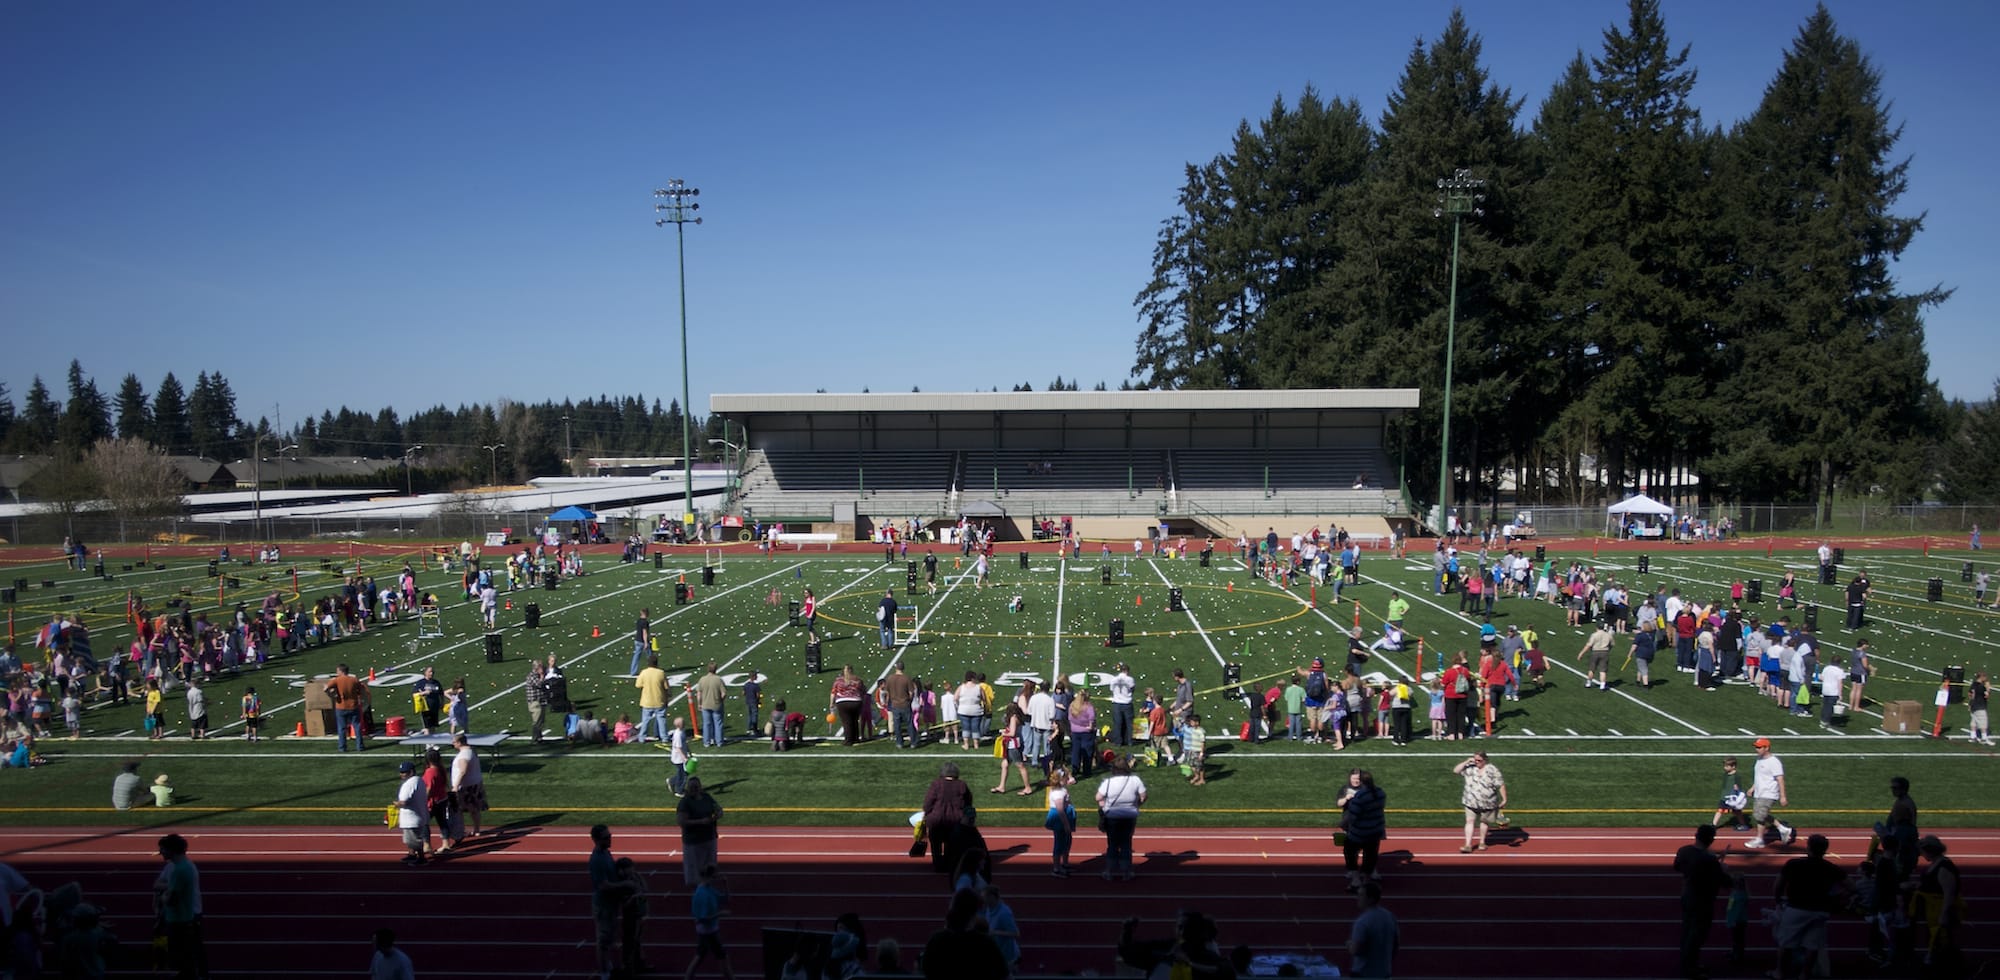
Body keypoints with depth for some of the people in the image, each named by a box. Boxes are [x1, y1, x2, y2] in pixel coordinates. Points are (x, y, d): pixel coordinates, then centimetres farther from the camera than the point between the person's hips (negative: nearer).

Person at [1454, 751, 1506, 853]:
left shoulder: (1492, 770, -8)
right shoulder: (1470, 768, -2)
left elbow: (1501, 785, -6)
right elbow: (1455, 771, -4)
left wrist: (1504, 799, -8)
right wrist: (1466, 762, -11)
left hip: (1487, 802, -1)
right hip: (1471, 802, 1)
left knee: (1484, 821, 15)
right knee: (1470, 821, -5)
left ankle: (1482, 842, 33)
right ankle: (1468, 845, -7)